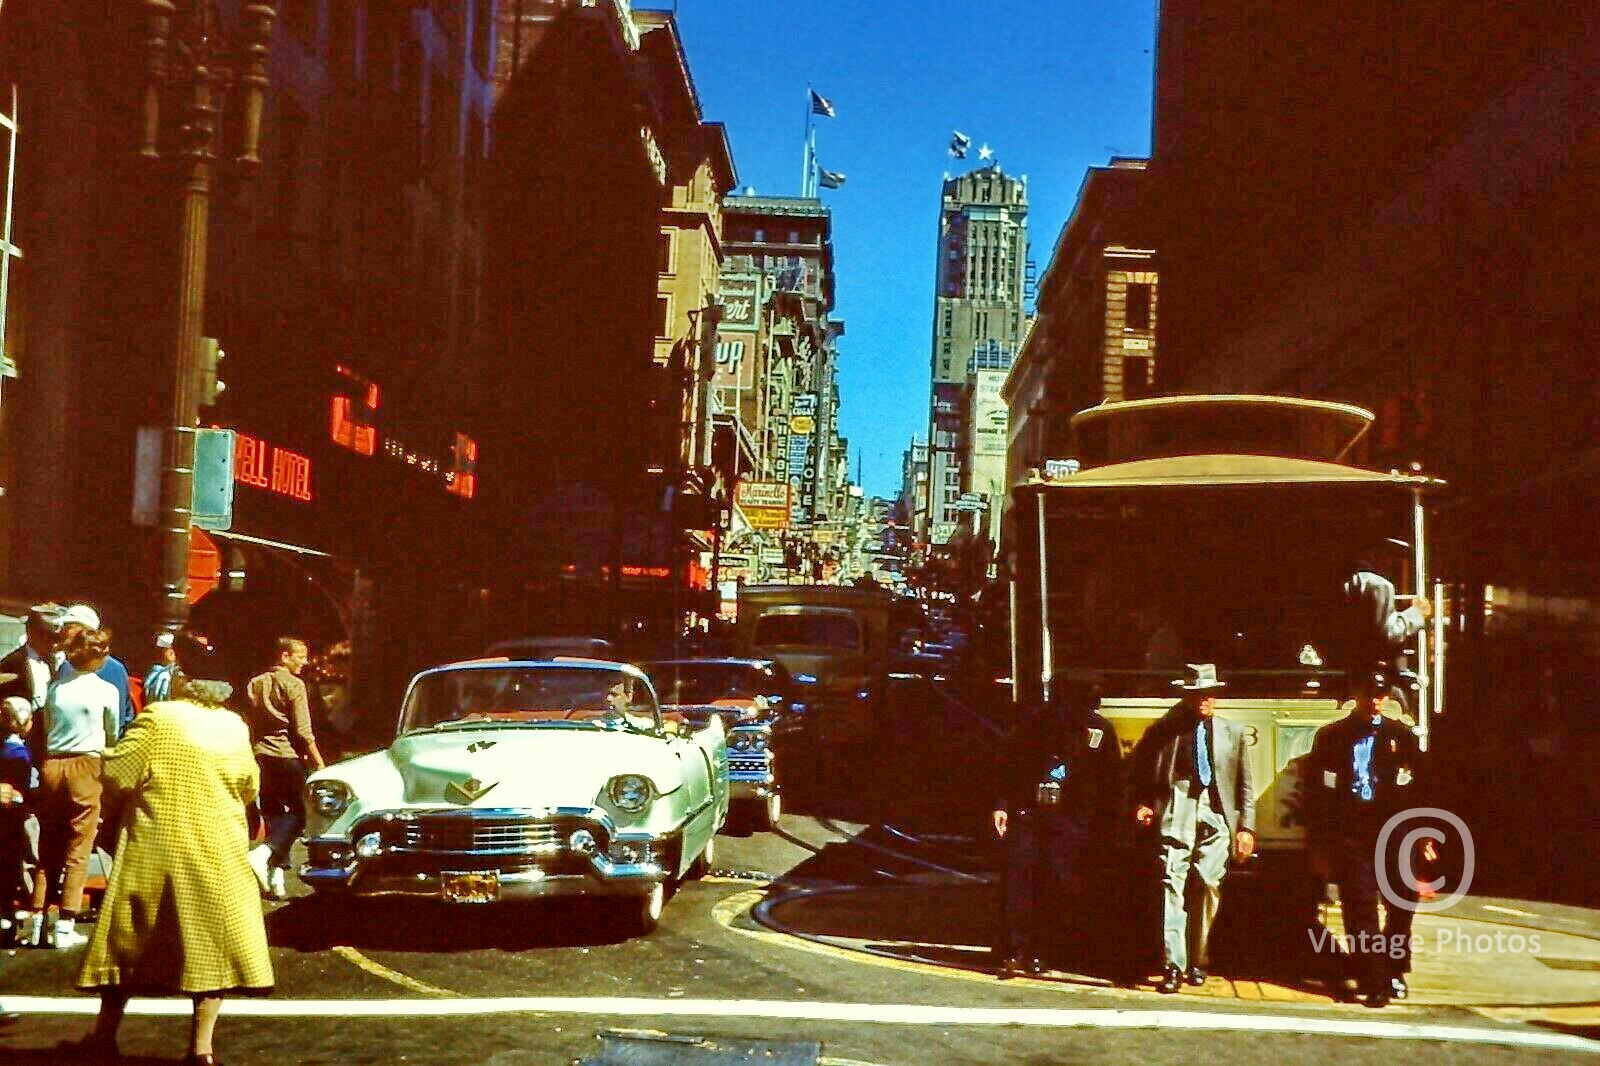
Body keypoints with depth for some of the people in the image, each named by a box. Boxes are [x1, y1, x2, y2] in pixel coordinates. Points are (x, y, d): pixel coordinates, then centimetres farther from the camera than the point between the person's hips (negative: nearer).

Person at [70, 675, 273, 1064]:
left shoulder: (157, 717, -7)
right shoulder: (235, 726, 4)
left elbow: (117, 773, -13)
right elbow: (249, 787, 13)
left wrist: (114, 814, 6)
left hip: (152, 846, -2)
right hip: (218, 850, 2)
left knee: (129, 937, 11)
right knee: (212, 937, 6)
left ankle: (105, 1032, 19)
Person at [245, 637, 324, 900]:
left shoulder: (255, 684, 10)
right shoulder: (293, 684, -10)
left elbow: (249, 726, 14)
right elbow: (303, 731, -13)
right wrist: (318, 761, -7)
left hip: (261, 757, 7)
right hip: (288, 756, -7)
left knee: (273, 815, 11)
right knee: (296, 815, 2)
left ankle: (275, 878, 9)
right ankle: (263, 854, -20)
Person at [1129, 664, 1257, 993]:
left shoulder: (1233, 733, 14)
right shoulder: (1164, 731, 8)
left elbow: (1245, 784, 14)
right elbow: (1137, 771, 14)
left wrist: (1246, 827, 7)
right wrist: (1141, 803, -1)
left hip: (1216, 814, 2)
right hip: (1177, 811, -2)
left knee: (1209, 887, 3)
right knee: (1172, 885, -11)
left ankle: (1197, 961, 17)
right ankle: (1173, 965, -11)